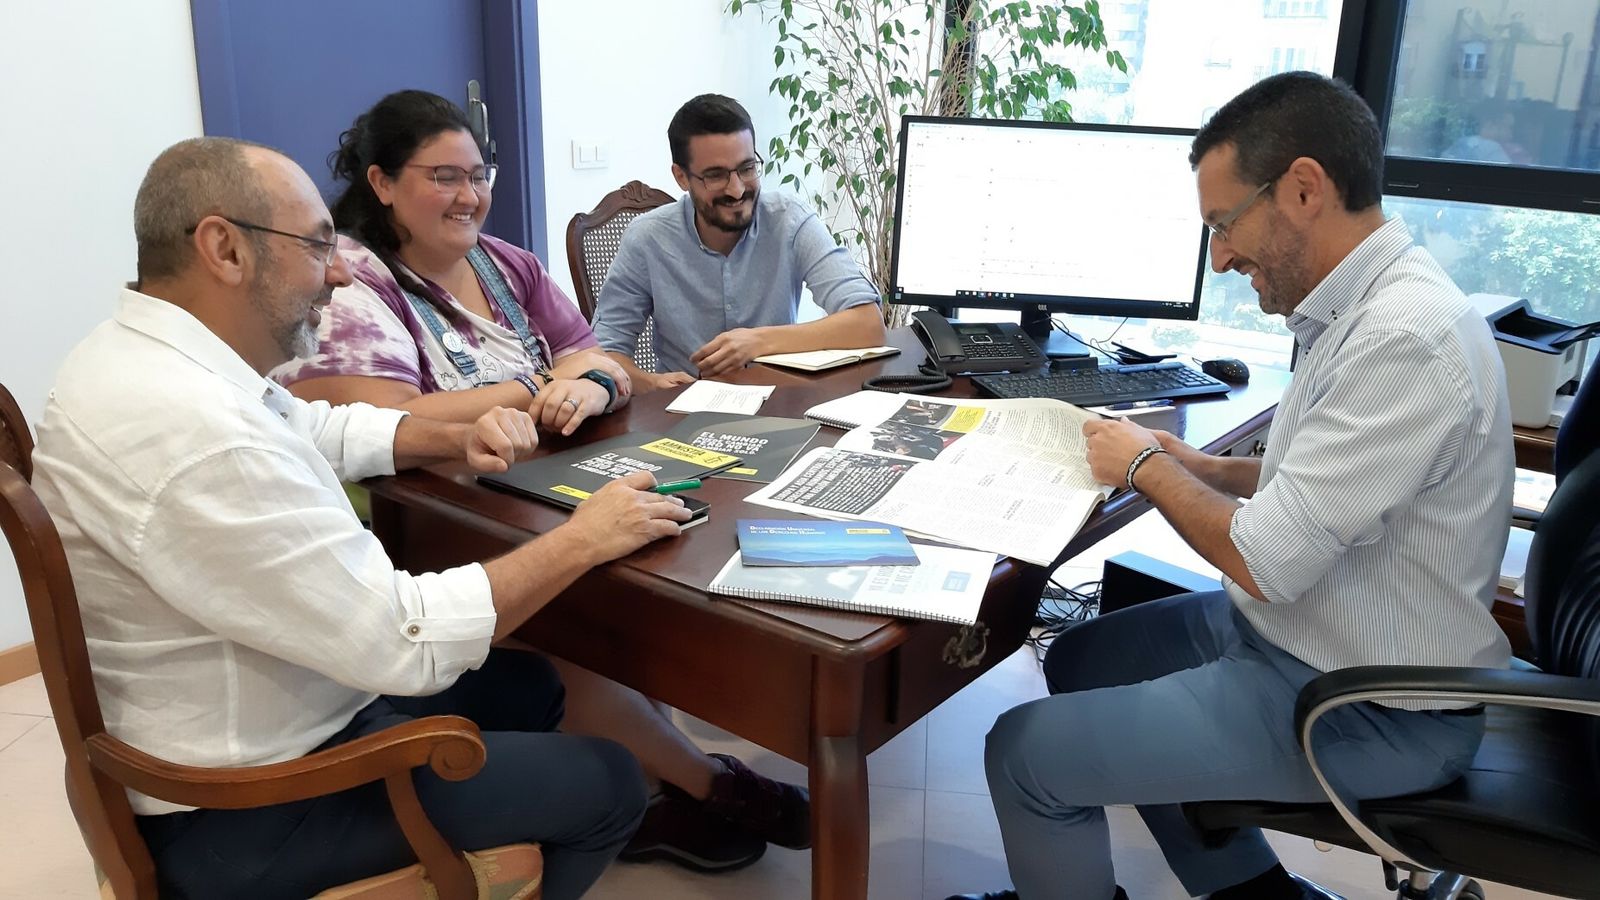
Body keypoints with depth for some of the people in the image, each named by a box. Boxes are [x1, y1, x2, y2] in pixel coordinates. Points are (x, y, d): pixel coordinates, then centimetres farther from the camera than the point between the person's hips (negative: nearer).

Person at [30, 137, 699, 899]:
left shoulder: (144, 352, 0)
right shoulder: (188, 429, -33)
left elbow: (325, 429, 16)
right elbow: (407, 641, -31)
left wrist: (459, 438, -2)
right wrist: (582, 539, -20)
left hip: (251, 720, 10)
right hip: (250, 808, -9)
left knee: (527, 686, 22)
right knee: (608, 782, 1)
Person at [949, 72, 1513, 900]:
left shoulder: (1405, 337, -28)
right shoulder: (1364, 302, 3)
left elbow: (1264, 563, -27)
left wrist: (1148, 467, -11)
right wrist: (1201, 468, 3)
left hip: (1366, 710, -9)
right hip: (1297, 632, 10)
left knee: (1025, 753, -10)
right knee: (1079, 661, 20)